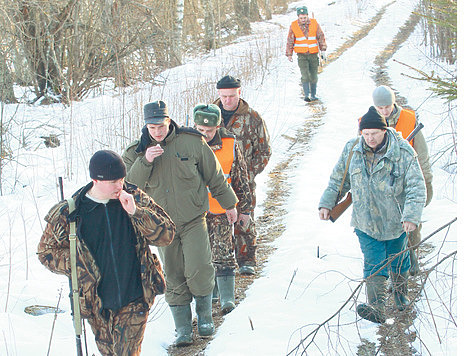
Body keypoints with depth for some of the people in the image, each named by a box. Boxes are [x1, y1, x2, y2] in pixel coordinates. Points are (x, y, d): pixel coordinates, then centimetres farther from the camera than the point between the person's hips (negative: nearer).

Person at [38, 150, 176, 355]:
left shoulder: (135, 199, -4)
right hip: (98, 303, 1)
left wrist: (136, 212, -21)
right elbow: (46, 251, 5)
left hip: (135, 300, 0)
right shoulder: (69, 213, -7)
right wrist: (80, 268, -9)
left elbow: (166, 235, -7)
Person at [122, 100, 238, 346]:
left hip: (193, 220, -2)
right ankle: (183, 328, 16)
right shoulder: (136, 152, 0)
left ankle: (204, 313, 11)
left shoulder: (191, 142, -6)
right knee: (174, 279, 4)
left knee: (199, 270, -14)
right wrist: (145, 162, -25)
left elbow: (214, 175, 5)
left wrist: (228, 204, 13)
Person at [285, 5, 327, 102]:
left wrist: (323, 50, -6)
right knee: (305, 75, -16)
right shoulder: (293, 26, -6)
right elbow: (290, 41, 1)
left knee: (313, 76, 5)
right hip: (302, 55, -1)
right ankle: (306, 95, -15)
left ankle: (313, 94, 20)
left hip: (313, 54, 1)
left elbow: (321, 37, 0)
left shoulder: (314, 23, -5)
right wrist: (289, 54, 3)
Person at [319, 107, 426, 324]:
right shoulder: (352, 150, -5)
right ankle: (376, 308, -17)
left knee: (398, 261, 17)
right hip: (365, 222, 1)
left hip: (395, 221, -1)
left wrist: (411, 216, -29)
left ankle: (401, 295, 41)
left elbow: (417, 188, -18)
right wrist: (327, 204, 3)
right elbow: (338, 180, 9)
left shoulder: (404, 153, -16)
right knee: (374, 264, -9)